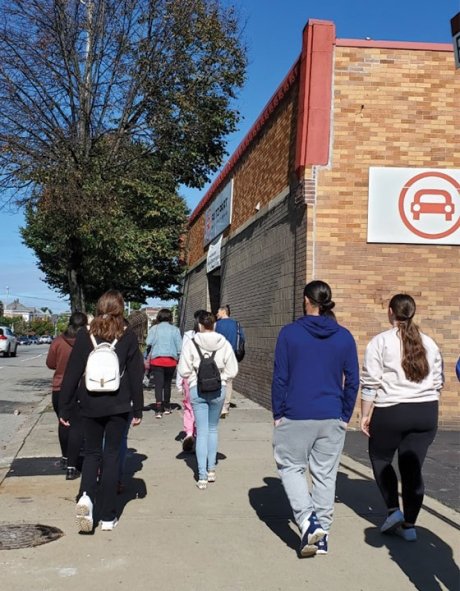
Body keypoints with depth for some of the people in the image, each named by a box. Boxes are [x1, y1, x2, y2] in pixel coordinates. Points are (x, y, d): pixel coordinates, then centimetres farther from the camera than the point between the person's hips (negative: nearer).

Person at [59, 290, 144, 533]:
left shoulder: (84, 335, -2)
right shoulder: (128, 336, -3)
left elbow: (72, 374, -2)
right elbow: (135, 375, -3)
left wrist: (65, 409, 5)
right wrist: (138, 409, 5)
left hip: (90, 405, 1)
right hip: (118, 406, -1)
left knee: (92, 453, 16)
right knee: (111, 455, 9)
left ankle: (85, 496, -9)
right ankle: (107, 516, 13)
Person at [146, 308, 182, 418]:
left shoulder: (154, 329, 1)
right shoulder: (175, 329, 2)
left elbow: (148, 343, -6)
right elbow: (180, 346, -1)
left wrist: (147, 358, 1)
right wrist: (179, 357, 10)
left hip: (156, 360, -1)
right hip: (171, 360, 1)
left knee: (158, 384, -4)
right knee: (167, 383, 16)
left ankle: (159, 409, -16)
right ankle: (166, 407, 27)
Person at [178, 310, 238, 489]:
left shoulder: (191, 343, -8)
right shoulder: (224, 343, -4)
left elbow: (183, 371, -8)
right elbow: (232, 371, -3)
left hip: (197, 389, -1)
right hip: (218, 389, 2)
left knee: (202, 431, 3)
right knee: (213, 429, 20)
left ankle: (202, 476, -1)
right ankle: (211, 469, 24)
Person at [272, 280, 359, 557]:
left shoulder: (289, 333, -6)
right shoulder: (345, 337, 1)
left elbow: (280, 377, -5)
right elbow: (352, 381, 4)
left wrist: (278, 414, 4)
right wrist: (345, 416, 13)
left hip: (296, 416, -3)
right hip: (332, 418, 3)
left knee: (291, 467, 13)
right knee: (325, 474, 12)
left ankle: (308, 520, -5)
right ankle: (322, 535, 19)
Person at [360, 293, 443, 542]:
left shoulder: (380, 342, -5)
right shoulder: (429, 343, 9)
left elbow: (370, 383, -8)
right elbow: (437, 383, 14)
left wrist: (365, 415, -2)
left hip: (391, 412, -4)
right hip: (426, 412, 4)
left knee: (380, 459, 17)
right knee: (413, 467, 8)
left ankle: (393, 510, 9)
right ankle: (409, 526, 12)